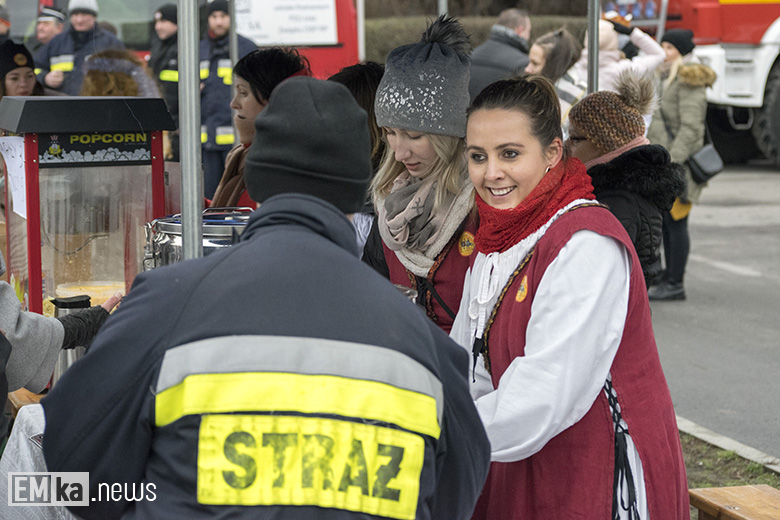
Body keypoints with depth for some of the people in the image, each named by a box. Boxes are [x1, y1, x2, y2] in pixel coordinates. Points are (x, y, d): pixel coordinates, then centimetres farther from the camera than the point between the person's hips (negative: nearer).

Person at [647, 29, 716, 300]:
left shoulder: (690, 82, -13)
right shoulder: (668, 76, 17)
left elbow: (690, 128, -20)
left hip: (679, 165, -9)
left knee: (676, 222, -6)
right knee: (665, 222, 12)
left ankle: (675, 284, -3)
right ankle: (669, 277, 19)